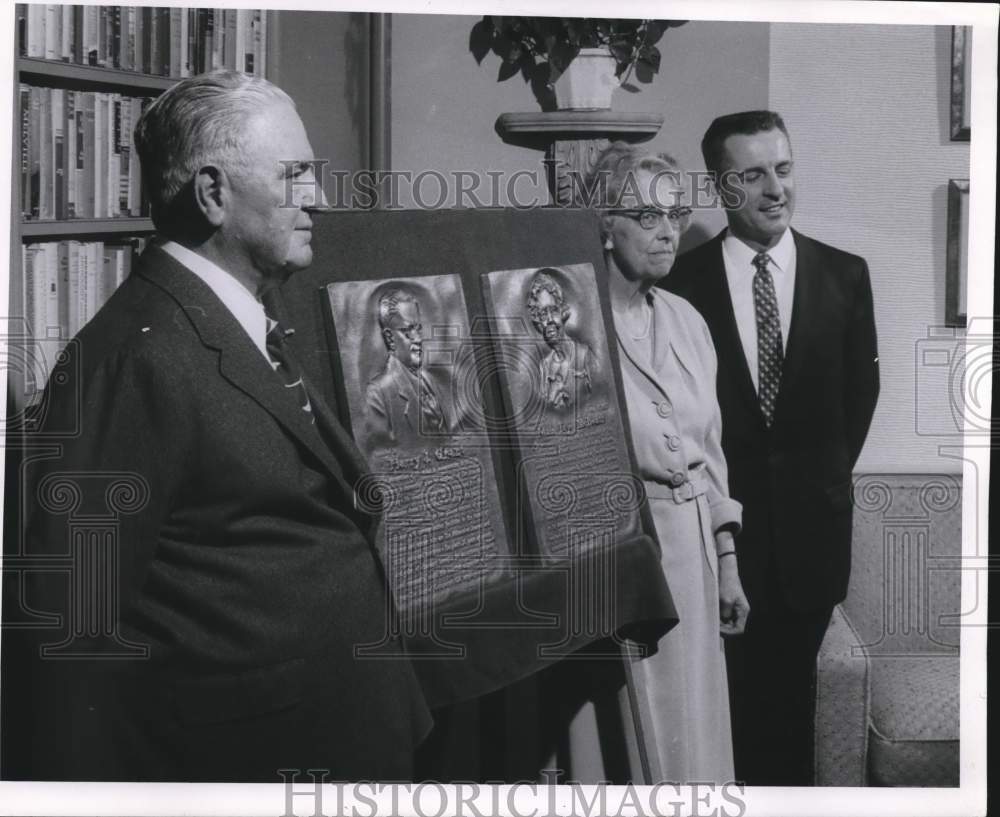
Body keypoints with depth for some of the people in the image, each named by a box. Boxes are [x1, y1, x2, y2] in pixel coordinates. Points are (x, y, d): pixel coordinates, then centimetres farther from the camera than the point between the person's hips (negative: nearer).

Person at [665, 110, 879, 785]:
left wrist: (824, 476, 8)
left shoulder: (844, 275, 2)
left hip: (810, 522, 2)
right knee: (729, 689, 5)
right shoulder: (683, 281, -6)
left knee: (791, 689, 11)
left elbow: (861, 389, 9)